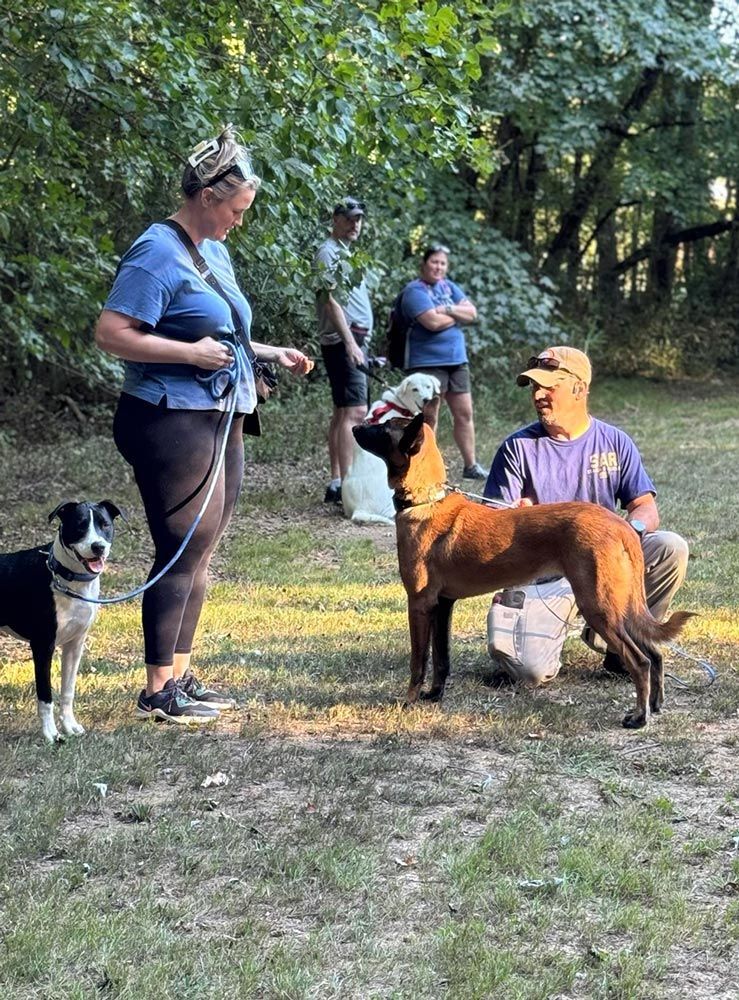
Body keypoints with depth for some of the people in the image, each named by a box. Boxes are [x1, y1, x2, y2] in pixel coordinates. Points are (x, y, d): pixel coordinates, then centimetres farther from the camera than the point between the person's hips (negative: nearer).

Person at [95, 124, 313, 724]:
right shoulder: (159, 253, -14)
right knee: (183, 552, -5)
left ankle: (180, 676, 22)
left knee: (200, 554, 13)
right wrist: (191, 352, -21)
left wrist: (268, 354, 13)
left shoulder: (215, 250, 14)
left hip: (221, 421, 9)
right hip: (174, 422, -9)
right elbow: (111, 333, -19)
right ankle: (157, 691, 3)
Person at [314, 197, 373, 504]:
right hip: (343, 342, -10)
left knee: (342, 412, 9)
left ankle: (336, 484, 12)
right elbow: (331, 300, -17)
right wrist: (350, 342, -22)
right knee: (355, 411, -16)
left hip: (355, 341, 10)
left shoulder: (347, 252, 21)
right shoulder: (328, 252, -9)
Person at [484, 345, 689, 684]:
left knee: (672, 548, -23)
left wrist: (634, 526, -23)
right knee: (531, 671, -25)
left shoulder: (616, 442, 4)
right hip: (541, 573, -3)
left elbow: (645, 507, 0)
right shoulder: (518, 447, -2)